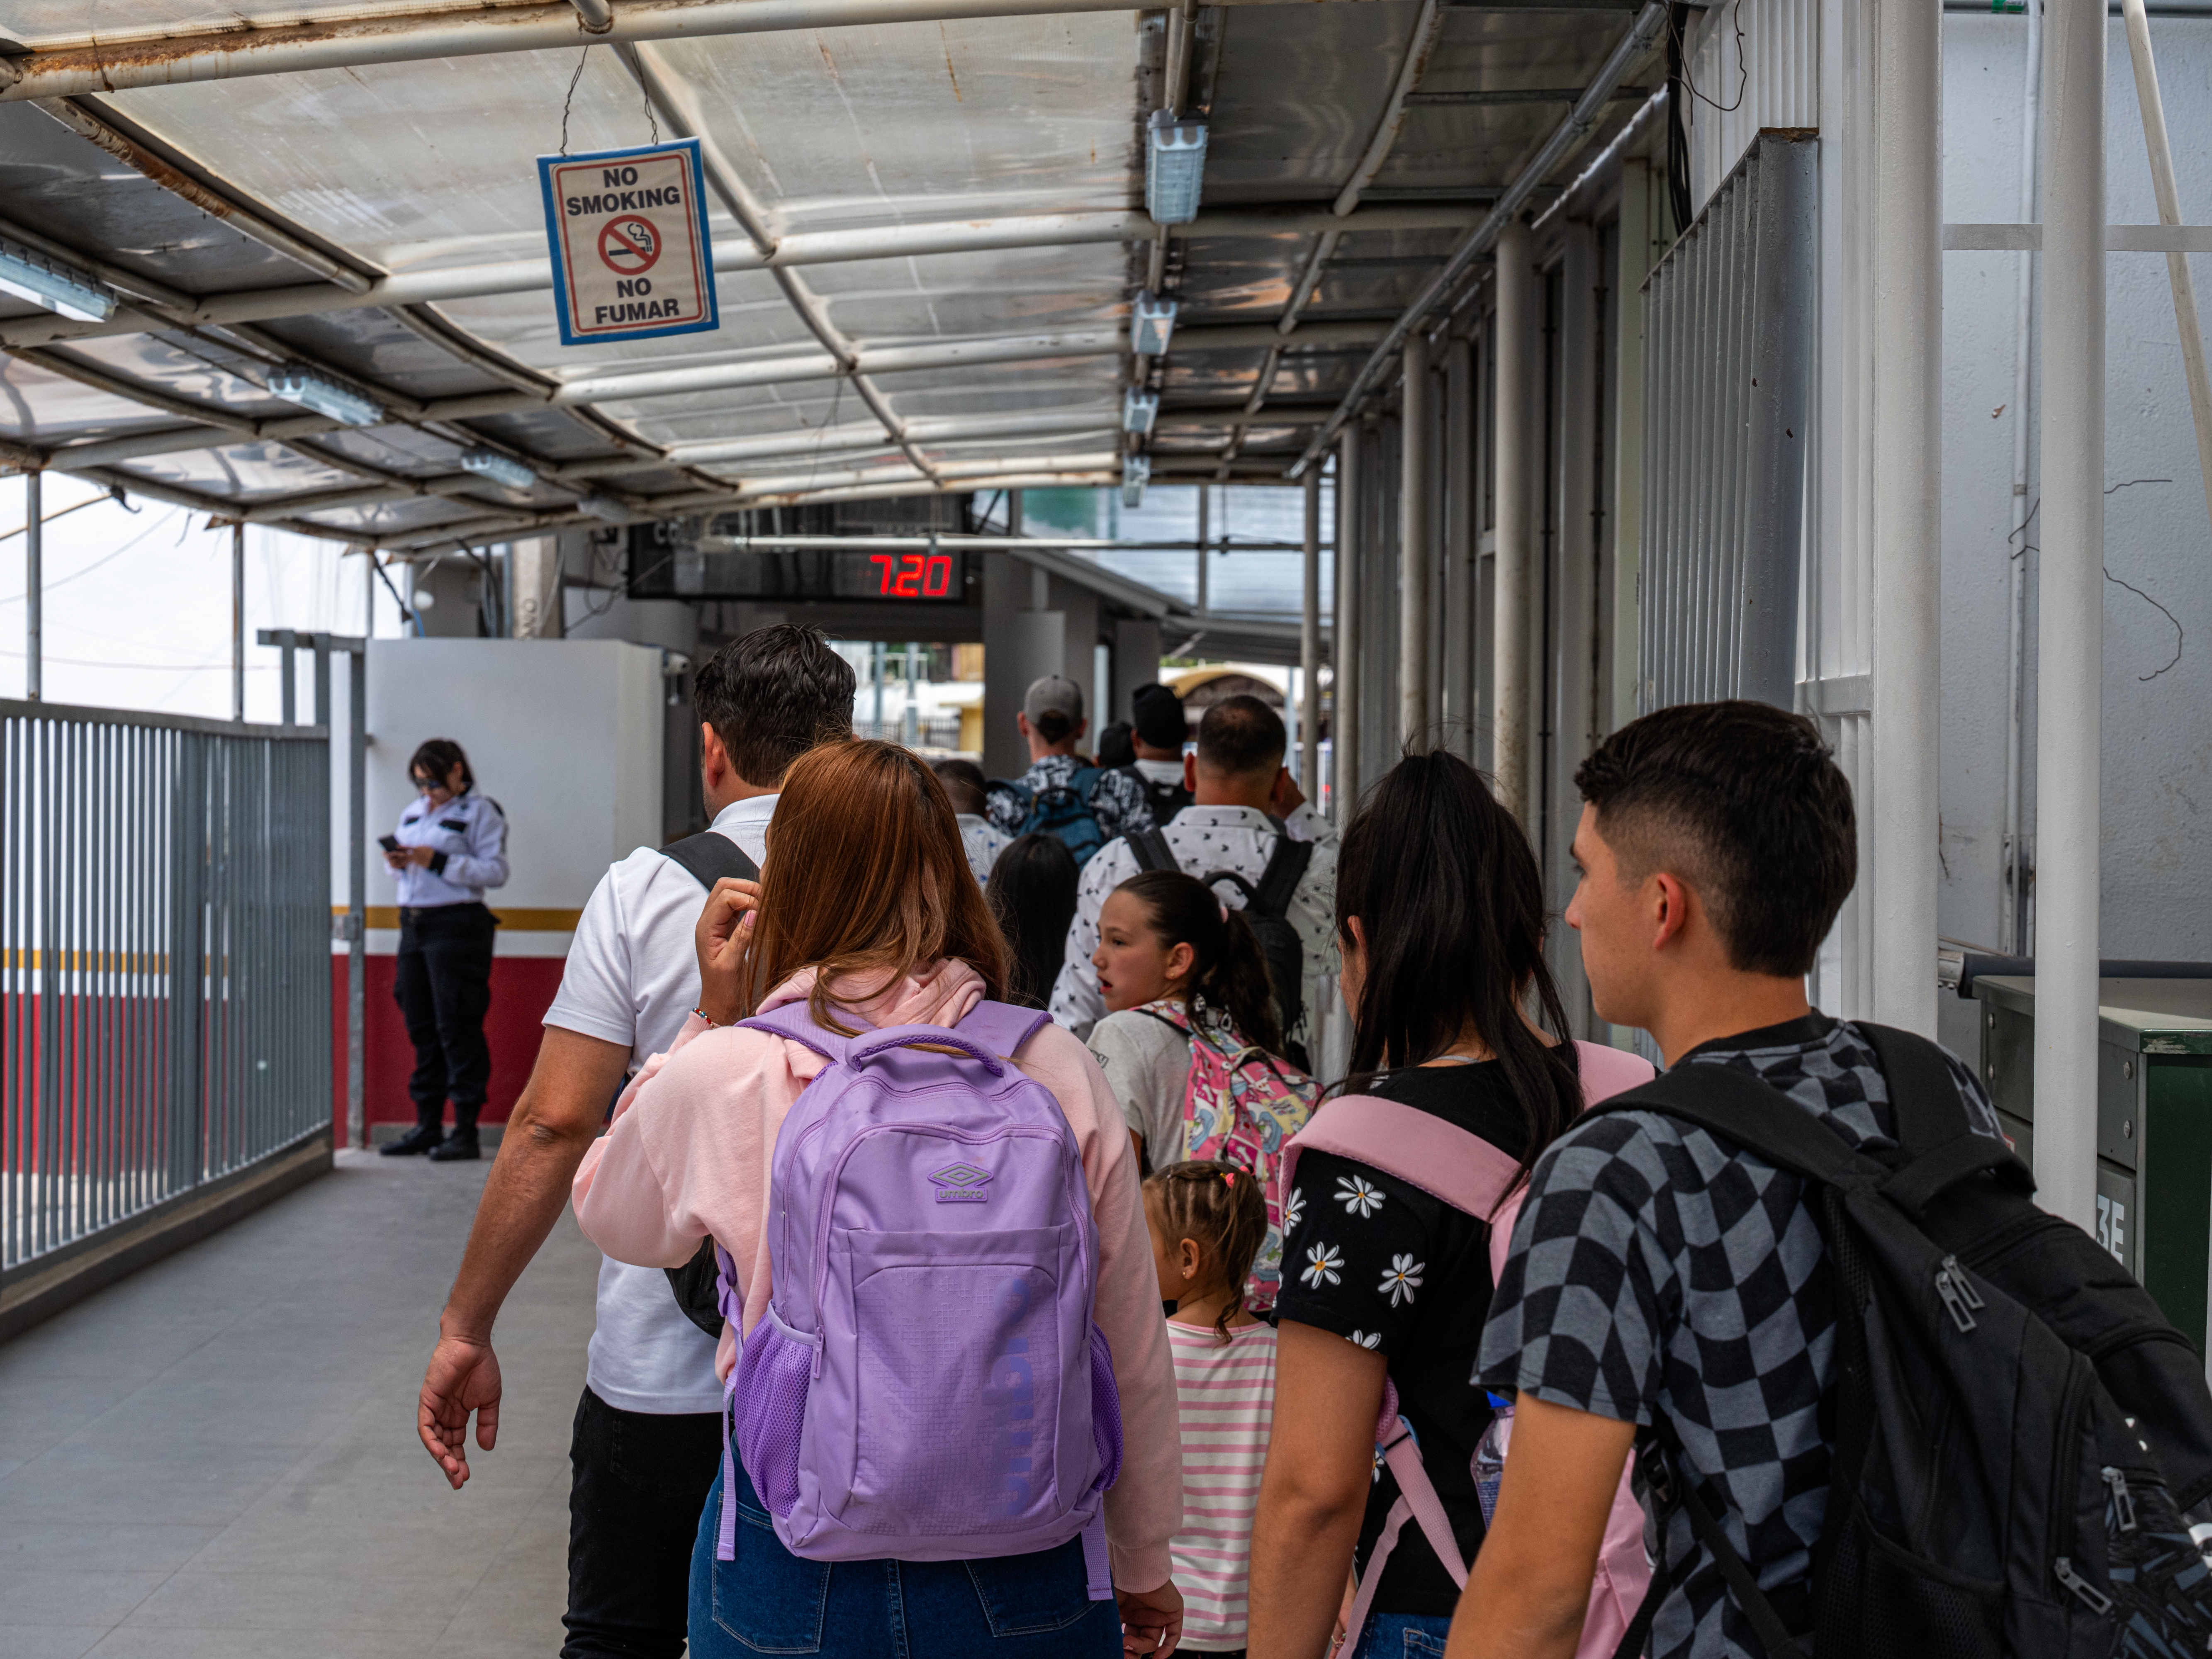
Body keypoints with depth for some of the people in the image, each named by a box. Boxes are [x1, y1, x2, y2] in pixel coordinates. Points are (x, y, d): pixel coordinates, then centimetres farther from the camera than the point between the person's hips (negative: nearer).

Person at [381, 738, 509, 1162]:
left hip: (456, 924, -7)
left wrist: (439, 862, -17)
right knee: (421, 1027, 9)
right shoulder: (413, 812, 18)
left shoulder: (479, 812, -3)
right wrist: (397, 863, 1)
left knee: (457, 1027, -7)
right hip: (413, 925, 7)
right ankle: (427, 1126, 16)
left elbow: (496, 871, -12)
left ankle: (466, 1130, -3)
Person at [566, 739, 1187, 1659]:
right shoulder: (1053, 1068, -10)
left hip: (791, 1579, -1)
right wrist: (1144, 1565, 14)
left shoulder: (720, 1075, -13)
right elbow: (1132, 1349, -1)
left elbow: (612, 1217, 10)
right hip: (1025, 1573, 1)